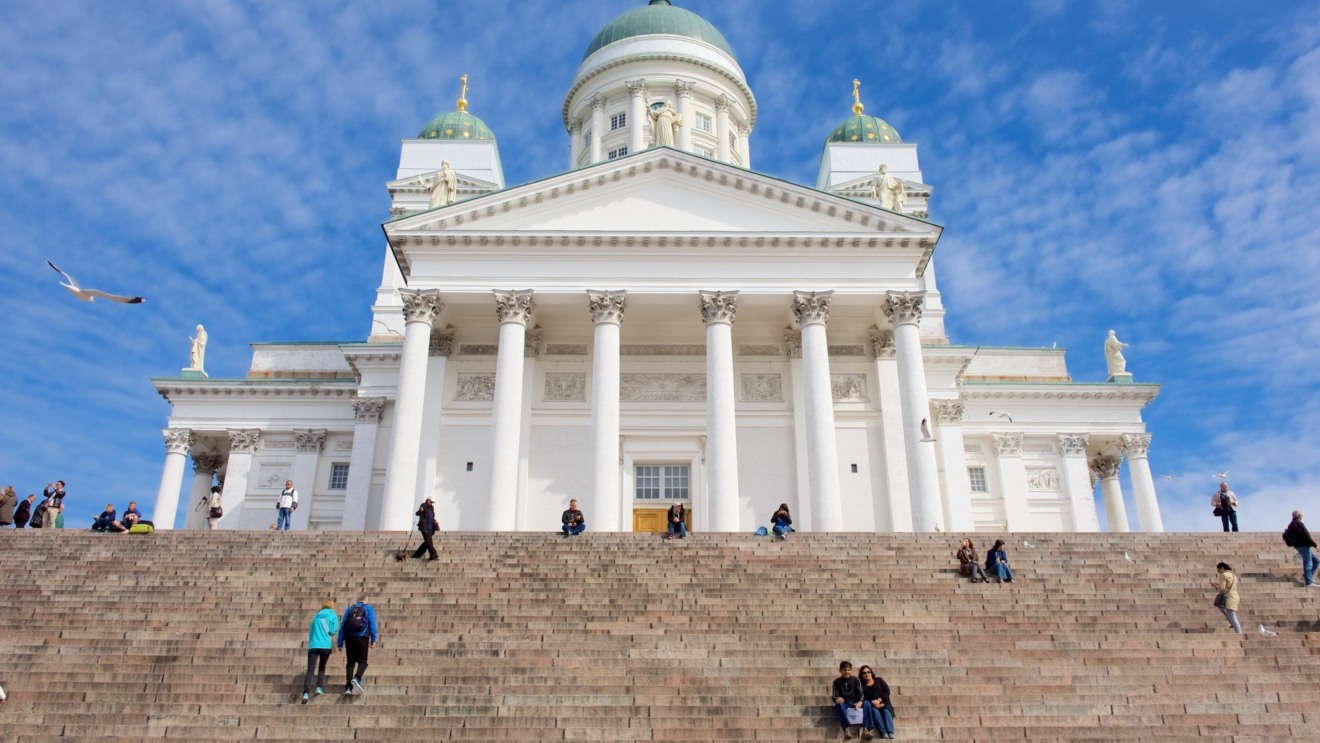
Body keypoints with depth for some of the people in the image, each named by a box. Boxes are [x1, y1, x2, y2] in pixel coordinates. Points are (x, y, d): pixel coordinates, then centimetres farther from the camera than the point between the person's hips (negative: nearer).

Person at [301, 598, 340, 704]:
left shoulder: (316, 617, 16)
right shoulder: (333, 616, 5)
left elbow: (310, 631, 20)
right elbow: (333, 631, -2)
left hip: (313, 645, 2)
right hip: (326, 645, -2)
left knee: (310, 670, -5)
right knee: (322, 667, 21)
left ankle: (306, 693, -19)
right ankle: (319, 687, 8)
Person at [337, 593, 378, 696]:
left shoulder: (349, 609, 16)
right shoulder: (368, 608, 9)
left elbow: (343, 626, 13)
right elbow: (372, 624, -1)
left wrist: (340, 642, 14)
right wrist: (373, 640, -1)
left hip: (349, 637, 3)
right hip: (362, 638, -3)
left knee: (350, 662, 7)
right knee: (362, 661, 5)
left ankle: (348, 687, -1)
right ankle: (357, 678, -22)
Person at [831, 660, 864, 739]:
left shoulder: (855, 680, 14)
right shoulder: (837, 682, 13)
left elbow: (860, 692, 3)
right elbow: (834, 695, 2)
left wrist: (860, 702, -20)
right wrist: (837, 698, -24)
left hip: (854, 703, 1)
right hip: (843, 703, -1)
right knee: (839, 704, -38)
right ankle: (847, 728, -53)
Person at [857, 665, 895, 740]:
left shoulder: (879, 680, 19)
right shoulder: (862, 685, 15)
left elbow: (887, 691, 6)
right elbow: (863, 698, -1)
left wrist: (879, 700, -10)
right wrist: (873, 703, -19)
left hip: (883, 703, 1)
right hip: (872, 705, -1)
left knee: (886, 711, -31)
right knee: (874, 710, -33)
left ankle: (891, 733, -47)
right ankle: (884, 733, -48)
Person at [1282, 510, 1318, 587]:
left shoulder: (1291, 525, 14)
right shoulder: (1298, 524, -15)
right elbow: (1306, 536, -19)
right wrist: (1315, 545, -15)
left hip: (1299, 546, 10)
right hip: (1304, 546, -10)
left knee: (1315, 561, 16)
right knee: (1308, 563, -7)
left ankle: (1305, 577, 15)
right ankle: (1309, 582, -8)